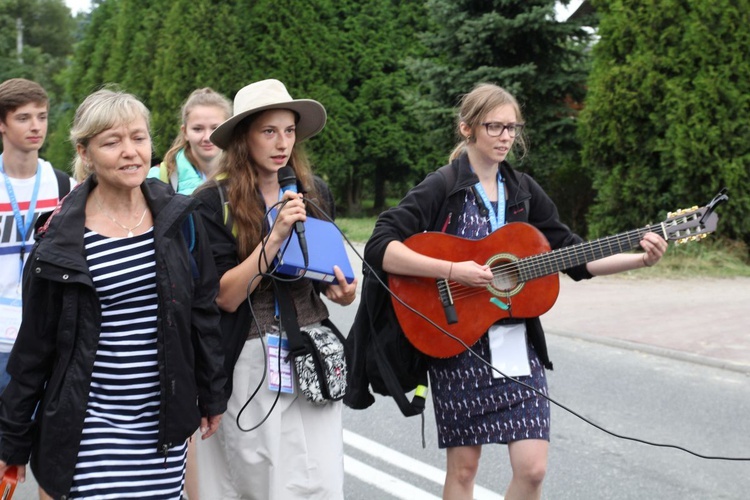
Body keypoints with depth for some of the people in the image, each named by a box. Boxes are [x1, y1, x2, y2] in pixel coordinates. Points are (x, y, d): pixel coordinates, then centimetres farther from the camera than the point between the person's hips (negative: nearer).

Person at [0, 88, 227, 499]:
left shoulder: (179, 220, 2)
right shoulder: (60, 239, -4)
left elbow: (203, 314, 10)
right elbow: (33, 346, 1)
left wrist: (212, 399, 12)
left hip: (165, 423, 3)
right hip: (88, 428, -2)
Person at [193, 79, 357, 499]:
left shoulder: (315, 192, 5)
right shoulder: (215, 202, -9)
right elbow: (226, 297, -14)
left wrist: (341, 290, -3)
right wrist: (277, 235, -21)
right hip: (251, 361, -3)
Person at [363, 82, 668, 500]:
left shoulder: (524, 191, 9)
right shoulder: (442, 188, -6)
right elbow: (379, 249, -17)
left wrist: (640, 260, -4)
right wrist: (453, 270, -24)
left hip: (518, 342, 4)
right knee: (464, 466, 4)